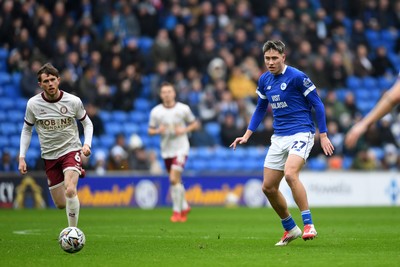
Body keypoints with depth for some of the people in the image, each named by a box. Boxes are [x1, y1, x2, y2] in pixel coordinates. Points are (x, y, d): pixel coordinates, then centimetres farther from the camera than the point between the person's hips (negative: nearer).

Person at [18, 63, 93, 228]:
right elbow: (26, 130, 7)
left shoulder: (73, 101, -10)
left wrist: (87, 143, -12)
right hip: (49, 157, 2)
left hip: (71, 151, -2)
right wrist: (22, 157, 0)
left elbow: (87, 123, 6)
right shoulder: (33, 104, -7)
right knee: (61, 204, 5)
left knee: (69, 191, -28)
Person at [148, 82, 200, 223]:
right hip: (166, 150, 4)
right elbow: (150, 130, 7)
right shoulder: (156, 111, -1)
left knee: (174, 179, -17)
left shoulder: (183, 109, -5)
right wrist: (158, 131, -15)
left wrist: (184, 130, -12)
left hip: (181, 148, -4)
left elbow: (195, 124, 6)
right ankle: (184, 207, 32)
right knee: (176, 181, 12)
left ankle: (177, 211, -7)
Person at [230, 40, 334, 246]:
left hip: (301, 133, -7)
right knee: (268, 187, 5)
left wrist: (323, 135, -8)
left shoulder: (297, 77, -11)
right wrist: (247, 135, 13)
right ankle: (290, 229, 22)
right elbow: (260, 108, 22)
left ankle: (308, 224, -24)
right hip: (279, 137, 7)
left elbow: (317, 104, -7)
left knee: (290, 174, -31)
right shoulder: (264, 80, 8)